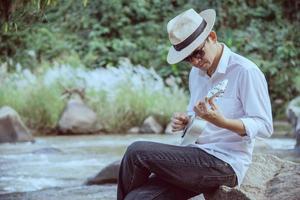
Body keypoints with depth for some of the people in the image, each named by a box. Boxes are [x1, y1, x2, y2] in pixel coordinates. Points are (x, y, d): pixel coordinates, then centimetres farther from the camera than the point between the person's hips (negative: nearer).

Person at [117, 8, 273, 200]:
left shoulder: (245, 71, -10)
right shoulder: (196, 74, 14)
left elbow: (264, 126, -13)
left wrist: (222, 121, -28)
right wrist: (185, 121, 4)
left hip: (225, 165, -7)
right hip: (197, 158, 7)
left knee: (137, 152, -15)